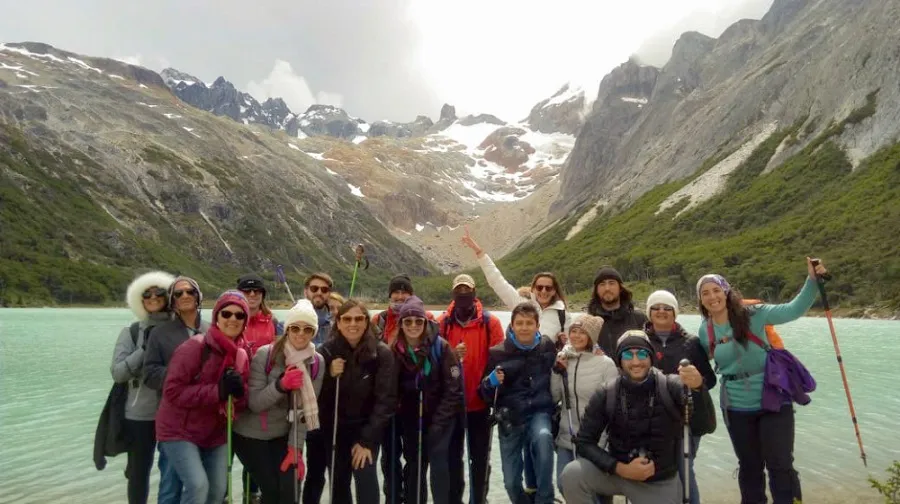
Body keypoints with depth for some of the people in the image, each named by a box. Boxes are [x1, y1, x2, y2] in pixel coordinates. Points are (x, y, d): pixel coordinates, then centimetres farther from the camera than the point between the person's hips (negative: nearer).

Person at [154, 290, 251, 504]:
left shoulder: (242, 354, 0)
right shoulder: (195, 347, -19)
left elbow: (242, 403, 4)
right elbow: (172, 392, -22)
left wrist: (239, 392, -20)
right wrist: (217, 391, -29)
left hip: (215, 434, 6)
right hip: (180, 431, -6)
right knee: (198, 485, -18)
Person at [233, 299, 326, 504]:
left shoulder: (317, 363, -9)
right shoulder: (265, 354, -19)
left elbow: (306, 408, -7)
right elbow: (254, 403, -19)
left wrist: (295, 448, -12)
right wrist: (281, 385, -36)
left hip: (283, 435, 3)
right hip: (250, 434, -3)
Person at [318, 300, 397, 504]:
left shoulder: (381, 353, -14)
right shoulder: (327, 351, -9)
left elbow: (386, 399, -14)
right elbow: (317, 396, -5)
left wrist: (367, 440, -16)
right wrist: (329, 376, -24)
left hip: (366, 428, -2)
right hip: (334, 429, 2)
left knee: (366, 476, -16)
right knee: (338, 483, 7)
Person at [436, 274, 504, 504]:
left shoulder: (491, 322, -4)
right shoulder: (442, 322, -1)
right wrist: (451, 357, -21)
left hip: (480, 402, -1)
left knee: (480, 457, 11)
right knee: (453, 456, 12)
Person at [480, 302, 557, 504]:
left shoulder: (548, 347, -2)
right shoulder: (498, 353, -7)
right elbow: (485, 392, 0)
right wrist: (491, 381, -20)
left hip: (539, 412, 0)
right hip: (510, 418, 0)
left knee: (543, 437, -34)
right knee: (511, 482, -1)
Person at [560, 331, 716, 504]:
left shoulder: (671, 387, -15)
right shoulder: (606, 395, -12)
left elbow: (706, 427, -29)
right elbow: (584, 442, -10)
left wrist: (698, 388, -48)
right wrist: (622, 469, -23)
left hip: (659, 483, 0)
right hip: (618, 470, 0)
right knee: (571, 474, -23)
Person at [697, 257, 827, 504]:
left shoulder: (752, 315, -14)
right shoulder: (705, 331, -3)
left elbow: (793, 310, -22)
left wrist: (812, 280, -33)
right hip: (736, 408, 3)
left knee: (780, 465, 2)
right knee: (749, 466, 17)